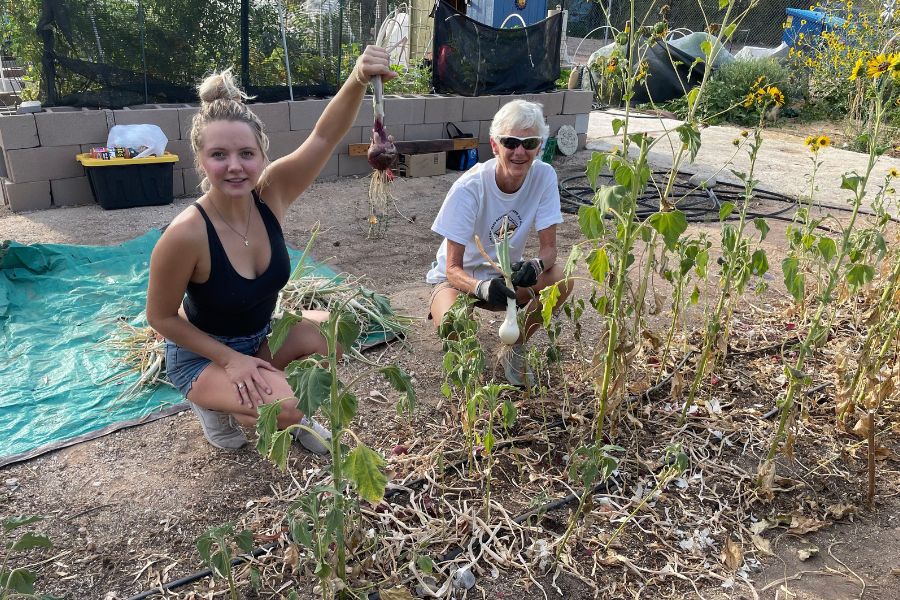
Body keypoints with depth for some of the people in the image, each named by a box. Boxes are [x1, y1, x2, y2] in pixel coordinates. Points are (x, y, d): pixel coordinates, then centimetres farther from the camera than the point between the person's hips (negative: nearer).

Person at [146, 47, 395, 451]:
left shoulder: (270, 194, -17)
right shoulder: (186, 234, -30)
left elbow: (323, 137, -27)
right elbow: (160, 317, -17)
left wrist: (358, 80, -44)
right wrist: (230, 360, -21)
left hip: (261, 337, 5)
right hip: (201, 354, -5)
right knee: (283, 406, -29)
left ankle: (295, 413, 8)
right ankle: (217, 403, 5)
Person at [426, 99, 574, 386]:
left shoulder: (544, 176, -16)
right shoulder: (469, 188, -27)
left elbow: (548, 247, -15)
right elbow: (453, 269, -26)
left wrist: (536, 266, -39)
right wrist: (482, 288, -48)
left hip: (508, 273, 4)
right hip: (459, 276, -3)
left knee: (562, 281, -26)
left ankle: (516, 350, 0)